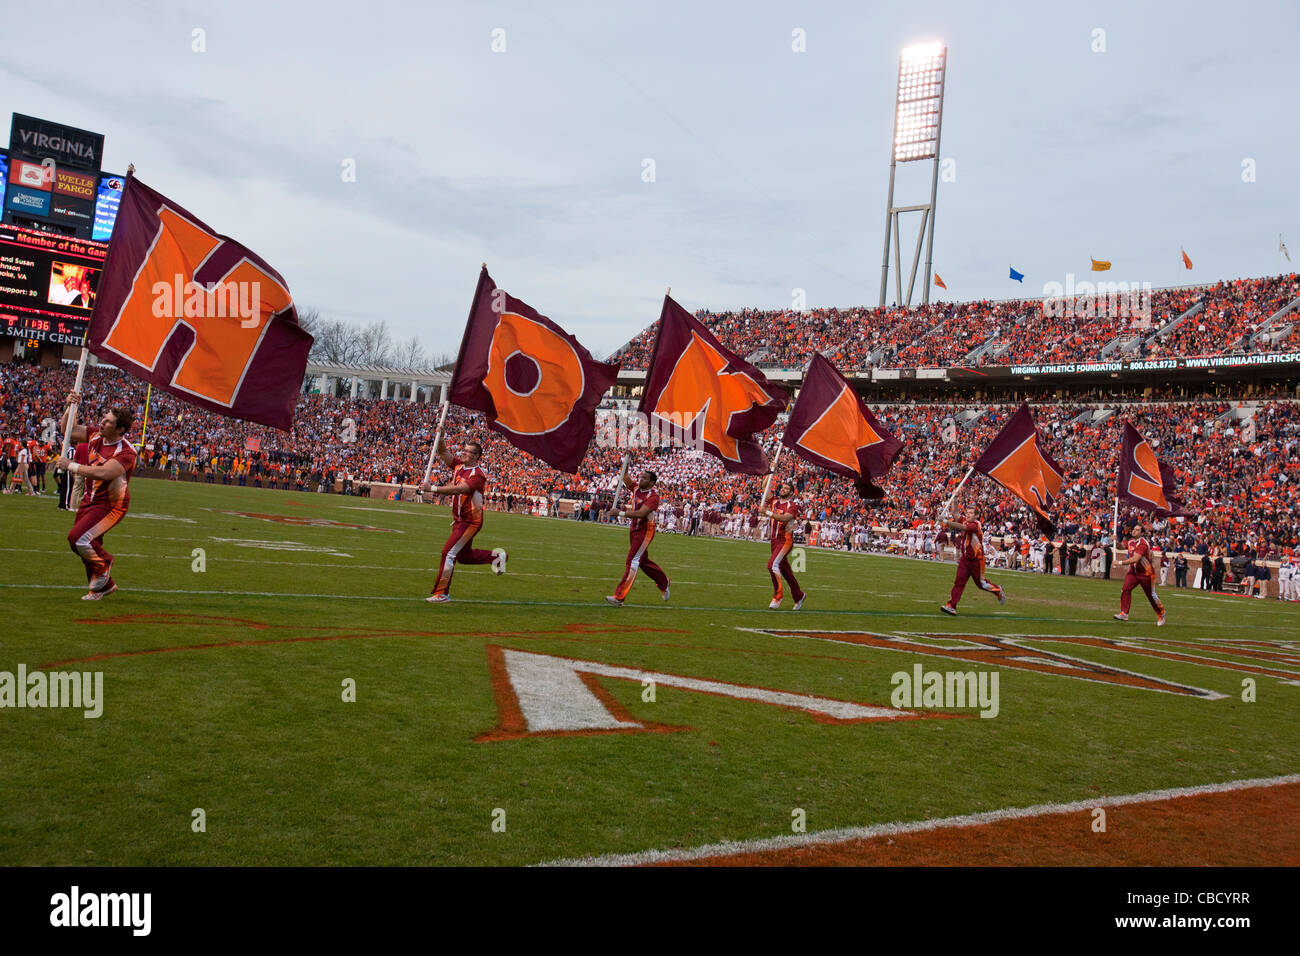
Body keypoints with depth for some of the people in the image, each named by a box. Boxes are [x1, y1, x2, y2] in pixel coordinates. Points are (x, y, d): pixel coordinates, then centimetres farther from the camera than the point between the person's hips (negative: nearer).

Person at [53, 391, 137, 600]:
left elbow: (103, 473, -39)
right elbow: (67, 429, 9)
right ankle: (104, 585, 33)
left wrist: (70, 466, -31)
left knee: (78, 538, -20)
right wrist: (71, 407, -8)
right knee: (89, 546, 13)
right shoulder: (95, 434, -4)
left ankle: (103, 564, 10)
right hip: (90, 500, 8)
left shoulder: (125, 452, -26)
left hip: (110, 505, -8)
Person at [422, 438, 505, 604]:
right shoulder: (459, 465, 5)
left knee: (448, 553, -12)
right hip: (459, 520, 9)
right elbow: (443, 453, 3)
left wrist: (433, 488, -35)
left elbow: (459, 489, -32)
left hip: (470, 521, -9)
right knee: (464, 556, 21)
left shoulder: (478, 475, -20)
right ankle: (497, 555, 40)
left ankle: (442, 593, -4)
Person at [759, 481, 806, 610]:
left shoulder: (793, 505, -9)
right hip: (775, 540, 7)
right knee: (784, 569, 14)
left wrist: (768, 512, -31)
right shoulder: (775, 501, 10)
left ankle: (778, 595, -12)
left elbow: (785, 518, -25)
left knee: (773, 564, -23)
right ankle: (799, 595, 29)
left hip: (786, 540, -7)